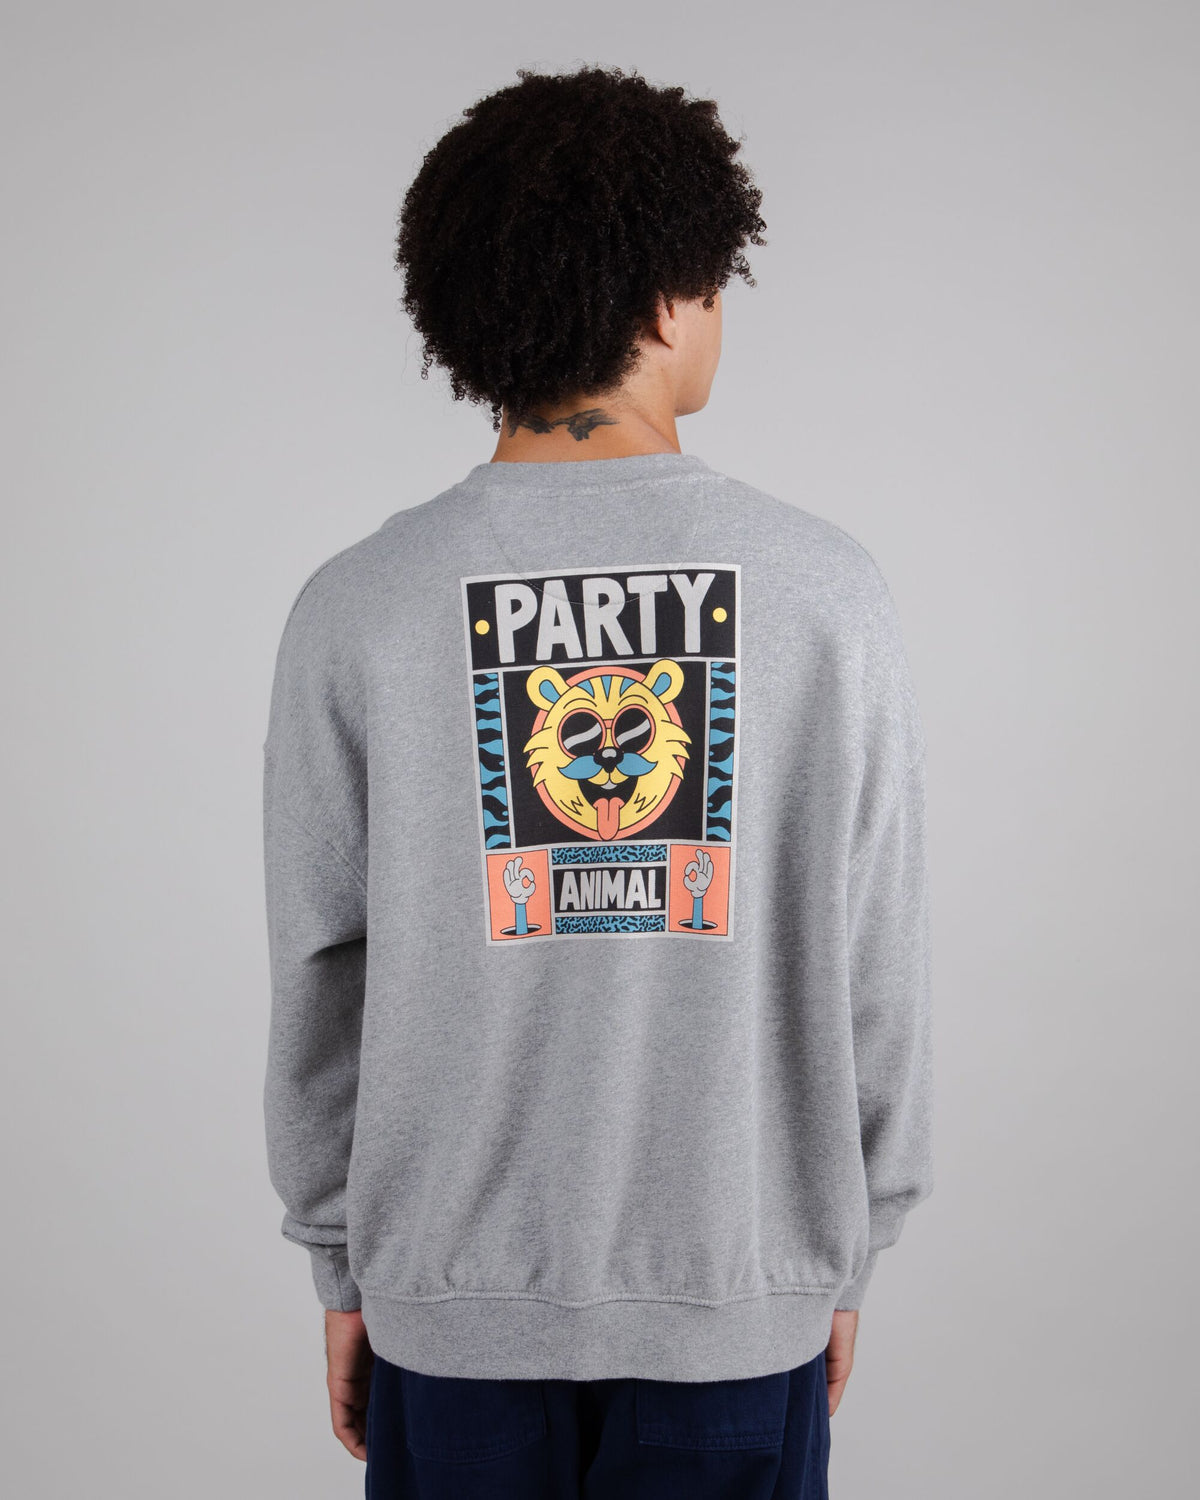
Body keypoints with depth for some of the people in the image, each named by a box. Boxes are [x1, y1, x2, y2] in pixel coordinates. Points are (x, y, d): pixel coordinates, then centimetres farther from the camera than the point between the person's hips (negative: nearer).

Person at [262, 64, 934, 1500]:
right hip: (743, 1291, 0)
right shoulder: (829, 591, -10)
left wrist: (343, 1267, 10)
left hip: (452, 1294, 1)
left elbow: (320, 981, -3)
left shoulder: (356, 608, -10)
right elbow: (877, 971, -4)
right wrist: (847, 1254, 10)